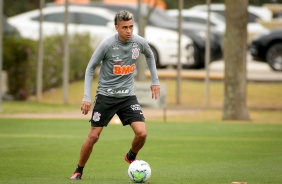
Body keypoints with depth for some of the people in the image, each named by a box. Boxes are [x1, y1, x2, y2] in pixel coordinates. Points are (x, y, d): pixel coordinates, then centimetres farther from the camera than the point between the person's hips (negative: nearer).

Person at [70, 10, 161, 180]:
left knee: (142, 133, -13)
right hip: (106, 95, -2)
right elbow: (90, 68, -5)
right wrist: (87, 97, -11)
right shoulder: (107, 44, -16)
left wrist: (155, 81, 16)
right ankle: (79, 171, 18)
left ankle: (131, 157, 19)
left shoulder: (140, 42, -6)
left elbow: (150, 56, 19)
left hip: (128, 95, 2)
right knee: (93, 136, -2)